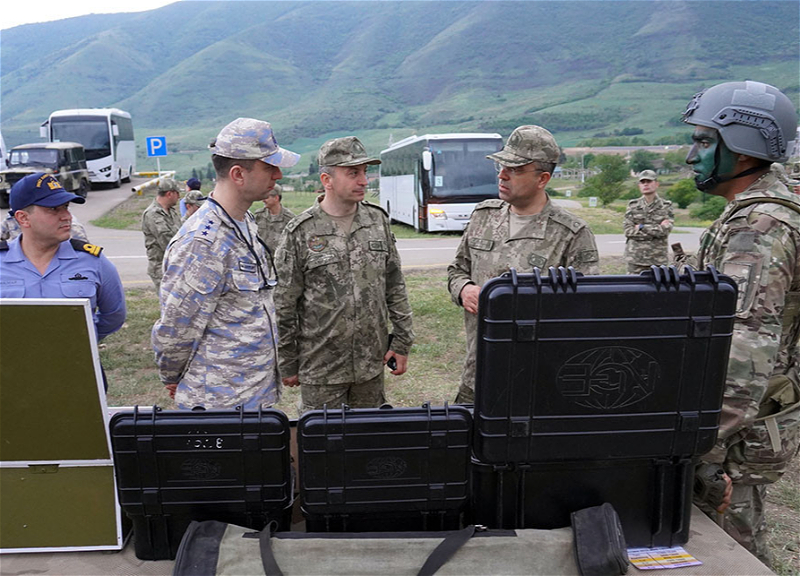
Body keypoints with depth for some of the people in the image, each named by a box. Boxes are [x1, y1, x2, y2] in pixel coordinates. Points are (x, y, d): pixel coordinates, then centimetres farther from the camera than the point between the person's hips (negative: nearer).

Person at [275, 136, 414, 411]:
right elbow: (284, 307, -5)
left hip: (372, 362, 4)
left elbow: (395, 287, 8)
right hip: (321, 367, -3)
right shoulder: (300, 233, -10)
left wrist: (402, 343, 6)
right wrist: (287, 364, -2)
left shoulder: (378, 220, 3)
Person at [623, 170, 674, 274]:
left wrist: (641, 227, -9)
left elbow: (665, 230, -9)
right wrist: (656, 229, -8)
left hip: (658, 259, 0)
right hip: (635, 259, 0)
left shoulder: (666, 206, 5)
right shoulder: (633, 206, 7)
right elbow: (628, 231, -4)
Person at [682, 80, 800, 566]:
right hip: (749, 418, 10)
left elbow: (747, 346, -32)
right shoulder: (757, 212, 12)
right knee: (742, 546, 23)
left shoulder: (759, 227, -23)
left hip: (742, 429, -10)